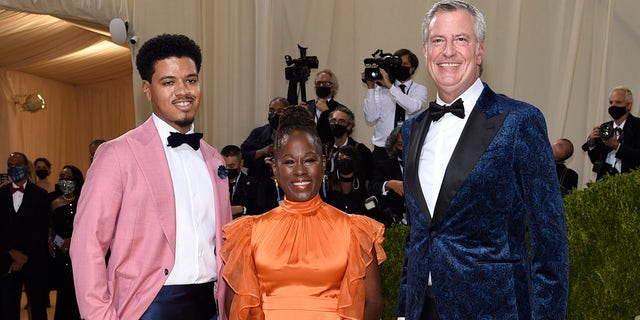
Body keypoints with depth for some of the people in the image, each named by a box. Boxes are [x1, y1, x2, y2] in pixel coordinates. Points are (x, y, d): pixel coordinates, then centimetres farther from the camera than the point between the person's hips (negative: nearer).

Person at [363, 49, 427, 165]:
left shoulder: (420, 89, 6)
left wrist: (390, 86, -19)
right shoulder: (381, 88, 6)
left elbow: (413, 107, -17)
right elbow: (371, 117, -3)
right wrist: (370, 88, -8)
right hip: (382, 148, 1)